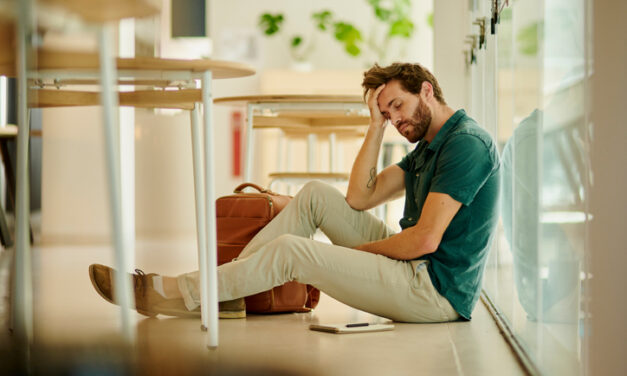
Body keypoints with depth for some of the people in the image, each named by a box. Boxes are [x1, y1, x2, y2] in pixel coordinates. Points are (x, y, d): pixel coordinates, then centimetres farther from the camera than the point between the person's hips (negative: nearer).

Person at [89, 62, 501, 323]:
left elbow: (425, 239, -22)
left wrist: (358, 248, -7)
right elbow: (359, 198, 13)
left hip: (436, 291, -10)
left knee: (291, 250, -17)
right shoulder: (429, 148, 19)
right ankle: (226, 291, 1)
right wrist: (377, 125, 7)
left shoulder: (466, 142, -15)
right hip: (414, 265, 10)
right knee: (316, 195, 6)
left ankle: (170, 294, -7)